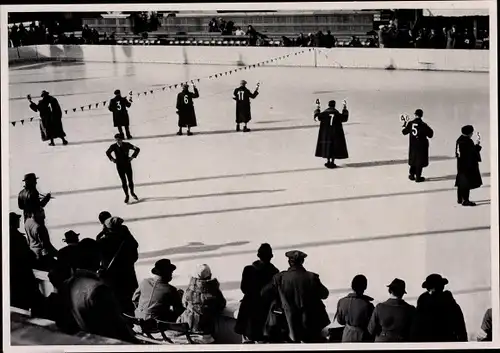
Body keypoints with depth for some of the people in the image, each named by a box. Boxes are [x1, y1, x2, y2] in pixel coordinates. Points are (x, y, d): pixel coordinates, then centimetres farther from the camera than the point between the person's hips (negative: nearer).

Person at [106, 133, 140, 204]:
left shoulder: (127, 145, -10)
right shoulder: (113, 146, -10)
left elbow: (137, 149, 1)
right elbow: (108, 152, 10)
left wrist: (132, 157, -4)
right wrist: (112, 159, 1)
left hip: (127, 165, 0)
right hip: (120, 166, 0)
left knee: (130, 181, 7)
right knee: (123, 182, 2)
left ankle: (132, 193, 33)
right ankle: (126, 196, 18)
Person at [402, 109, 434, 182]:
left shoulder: (410, 123, -6)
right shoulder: (423, 125, -18)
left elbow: (404, 132, 9)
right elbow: (430, 135, -14)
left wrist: (405, 125, 26)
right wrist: (429, 129, 6)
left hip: (413, 145, 4)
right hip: (421, 145, -4)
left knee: (413, 159, 21)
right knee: (420, 162, 6)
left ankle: (412, 175, 30)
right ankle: (418, 177, 11)